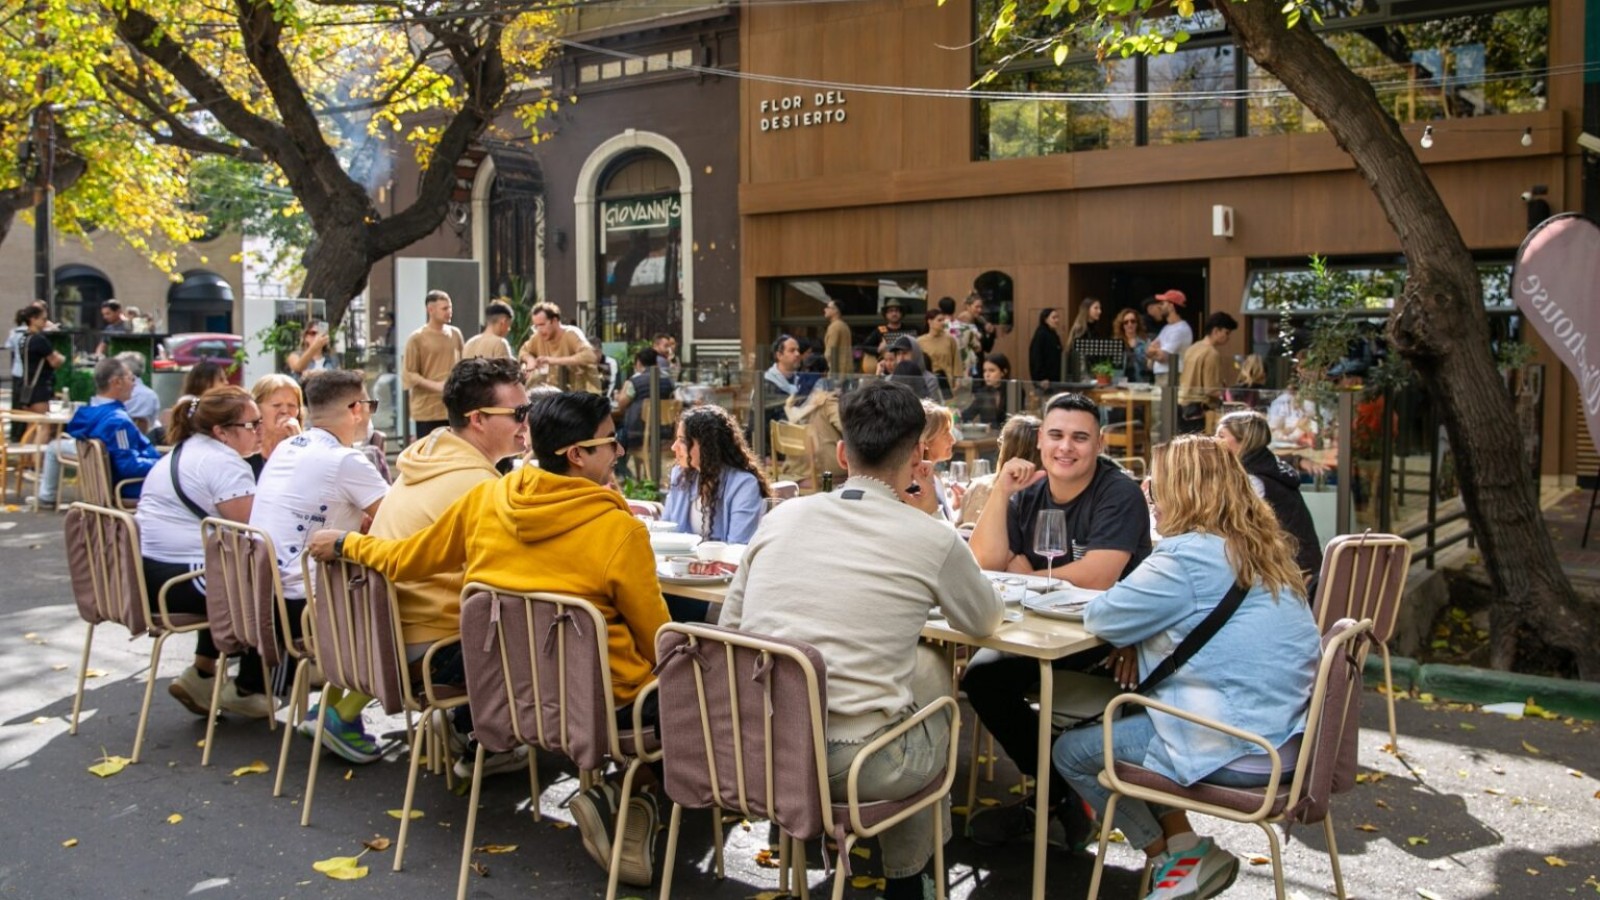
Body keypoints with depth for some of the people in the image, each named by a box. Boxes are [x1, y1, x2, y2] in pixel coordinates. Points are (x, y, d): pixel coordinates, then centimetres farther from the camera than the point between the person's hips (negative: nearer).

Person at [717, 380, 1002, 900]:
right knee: (933, 668, 25)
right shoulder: (933, 540, -5)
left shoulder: (781, 517, 4)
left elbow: (729, 628, 12)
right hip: (853, 765, -4)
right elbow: (986, 622, 14)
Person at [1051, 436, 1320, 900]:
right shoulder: (1263, 548, 10)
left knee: (1070, 751, 4)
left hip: (1237, 752, -9)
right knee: (1122, 716, 24)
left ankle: (1177, 858, 16)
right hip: (1284, 735, 9)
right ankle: (1179, 844, 21)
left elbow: (1103, 617, -15)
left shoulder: (1189, 555, -19)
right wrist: (1141, 637, 3)